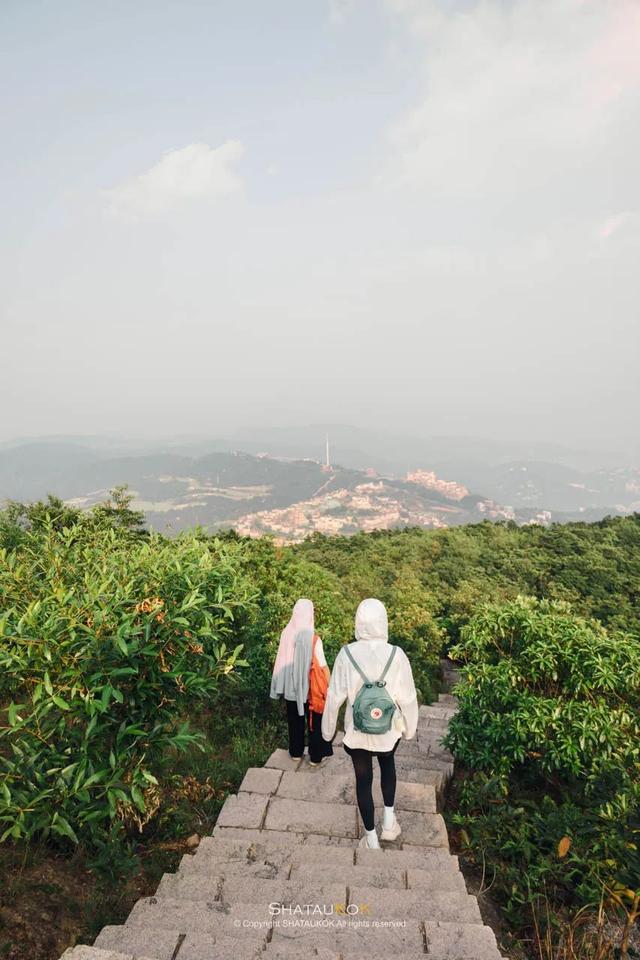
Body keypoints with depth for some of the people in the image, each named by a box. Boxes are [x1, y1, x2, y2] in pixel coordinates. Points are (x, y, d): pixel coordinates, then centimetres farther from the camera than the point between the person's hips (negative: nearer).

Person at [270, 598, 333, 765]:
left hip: (291, 687, 4)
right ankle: (316, 756, 24)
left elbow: (281, 662, -1)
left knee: (294, 720, 21)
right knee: (315, 722, 14)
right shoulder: (313, 638, -23)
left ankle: (296, 752, 34)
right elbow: (321, 666, -16)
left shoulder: (286, 634, -11)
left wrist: (281, 685, 11)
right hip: (311, 688, -4)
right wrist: (325, 685, -2)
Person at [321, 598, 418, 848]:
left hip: (357, 731, -1)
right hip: (388, 730, 1)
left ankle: (371, 839, 32)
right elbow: (408, 697, -9)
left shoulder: (347, 654, -18)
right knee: (388, 765, 32)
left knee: (363, 779, 19)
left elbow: (335, 696, -10)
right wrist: (409, 728, 9)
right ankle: (389, 820, 34)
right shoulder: (396, 655, -19)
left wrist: (327, 729, 5)